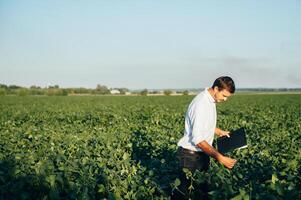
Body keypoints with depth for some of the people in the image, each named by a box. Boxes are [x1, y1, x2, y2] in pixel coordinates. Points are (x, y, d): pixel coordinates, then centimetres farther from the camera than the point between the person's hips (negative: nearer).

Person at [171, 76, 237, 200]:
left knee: (203, 189, 15)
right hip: (191, 154, -9)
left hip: (202, 153, 9)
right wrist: (220, 158, -31)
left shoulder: (210, 100, 5)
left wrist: (219, 131, 14)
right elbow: (197, 139, -29)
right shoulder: (201, 104, -25)